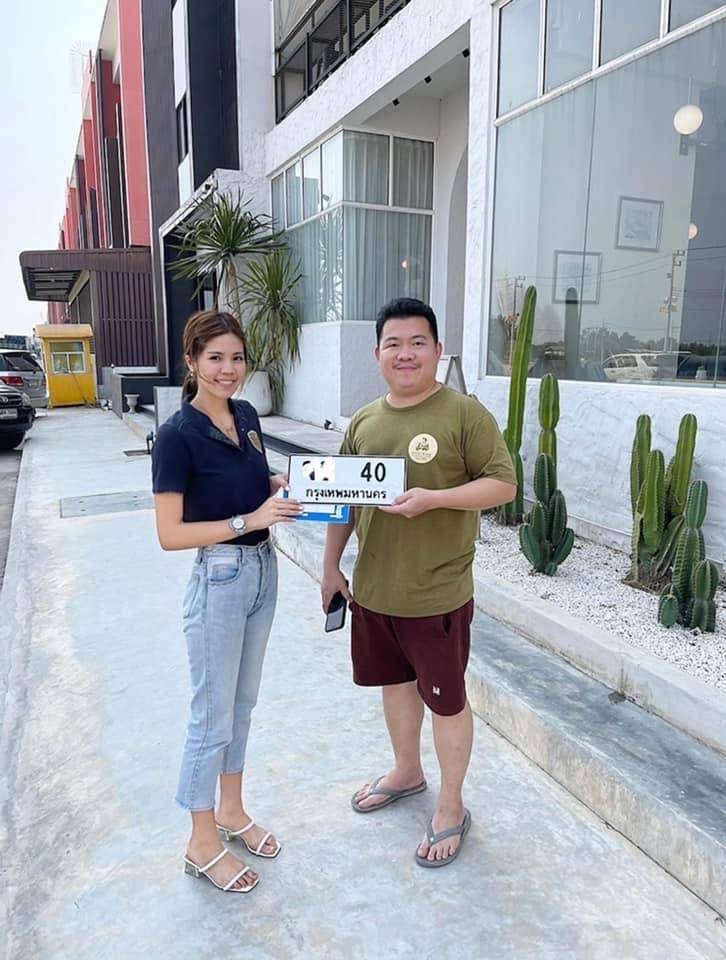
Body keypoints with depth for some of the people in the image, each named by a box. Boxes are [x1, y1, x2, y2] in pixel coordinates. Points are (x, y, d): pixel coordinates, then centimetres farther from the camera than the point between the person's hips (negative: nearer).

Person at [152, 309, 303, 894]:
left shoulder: (247, 416, 3)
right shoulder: (178, 434, -17)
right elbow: (170, 534, -19)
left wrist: (289, 486, -3)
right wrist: (250, 520, -25)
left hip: (263, 571, 7)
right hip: (219, 581, -7)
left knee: (243, 703, 20)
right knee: (213, 715, 7)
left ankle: (232, 810, 40)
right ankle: (202, 843, 28)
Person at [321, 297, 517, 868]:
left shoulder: (465, 413, -12)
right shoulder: (364, 421, 6)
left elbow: (503, 483, -13)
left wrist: (432, 498, -26)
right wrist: (332, 564, 11)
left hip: (437, 594, -6)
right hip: (373, 589, 6)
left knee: (446, 699, 10)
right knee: (395, 682, 23)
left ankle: (452, 808, 32)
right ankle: (407, 772, 48)